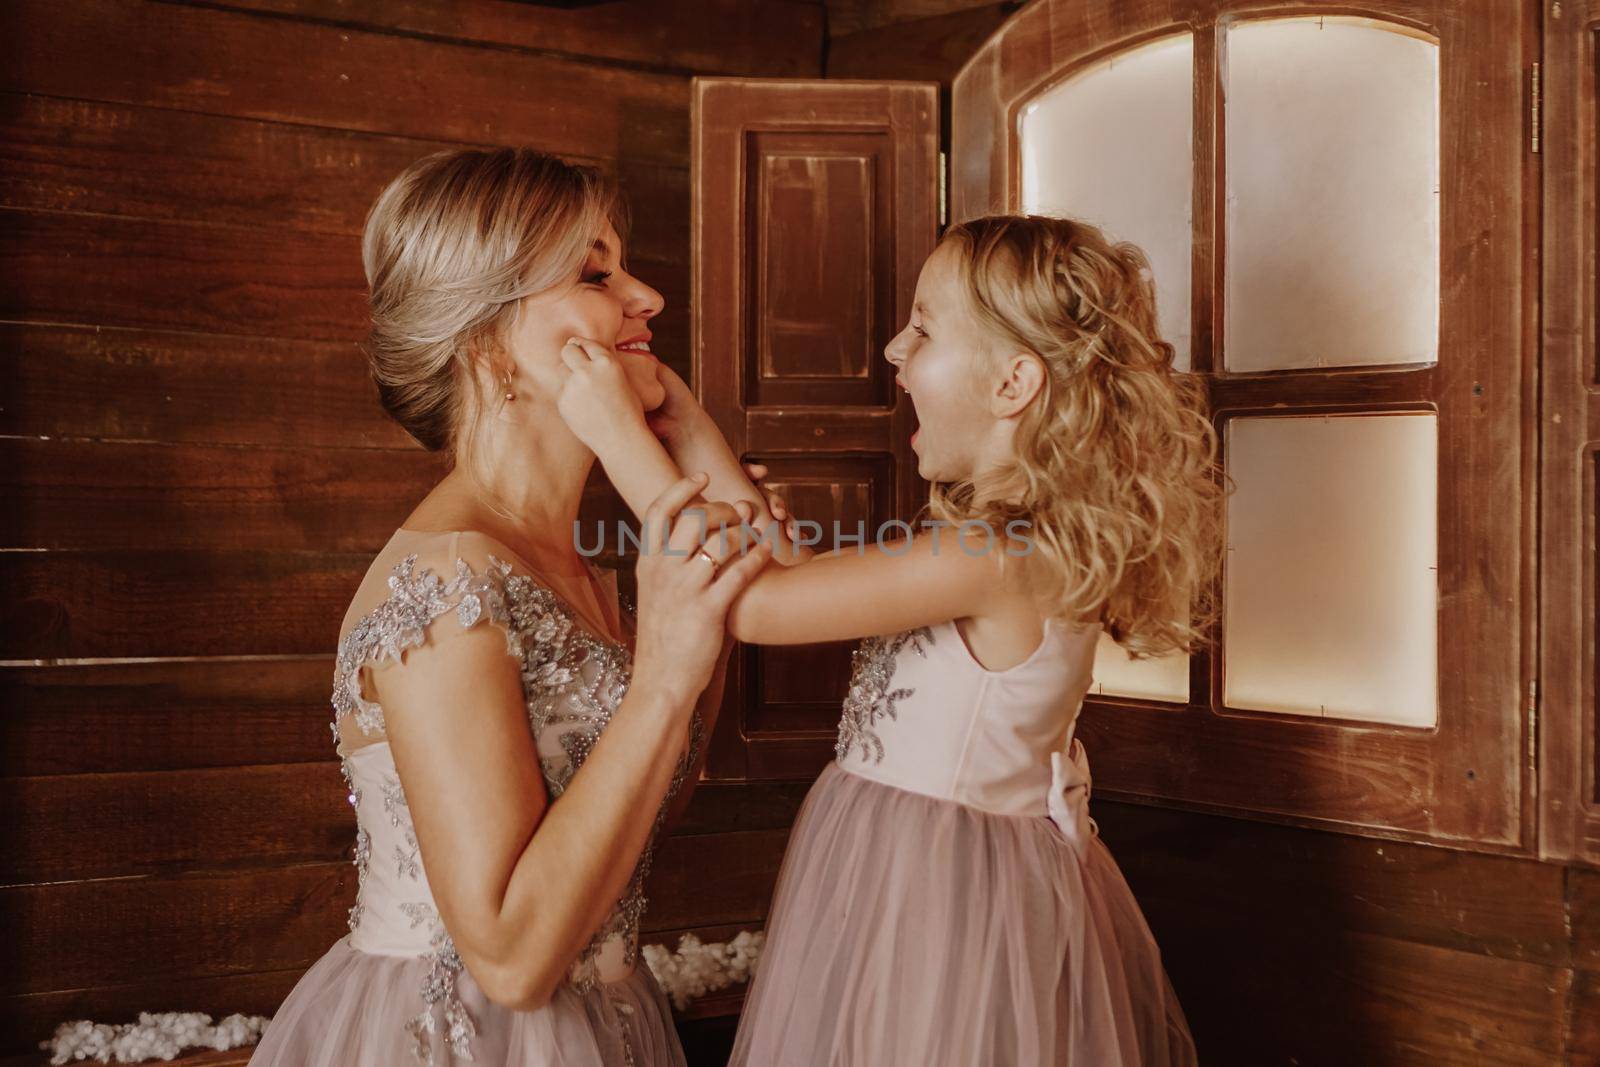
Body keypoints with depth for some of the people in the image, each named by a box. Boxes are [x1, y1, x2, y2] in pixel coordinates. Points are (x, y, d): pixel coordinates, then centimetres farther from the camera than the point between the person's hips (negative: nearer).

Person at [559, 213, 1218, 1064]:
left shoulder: (986, 557, -26)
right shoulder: (997, 538, 4)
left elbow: (755, 603, -25)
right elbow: (803, 580, 6)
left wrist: (622, 437, -19)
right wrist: (691, 435, 6)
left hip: (934, 905, -9)